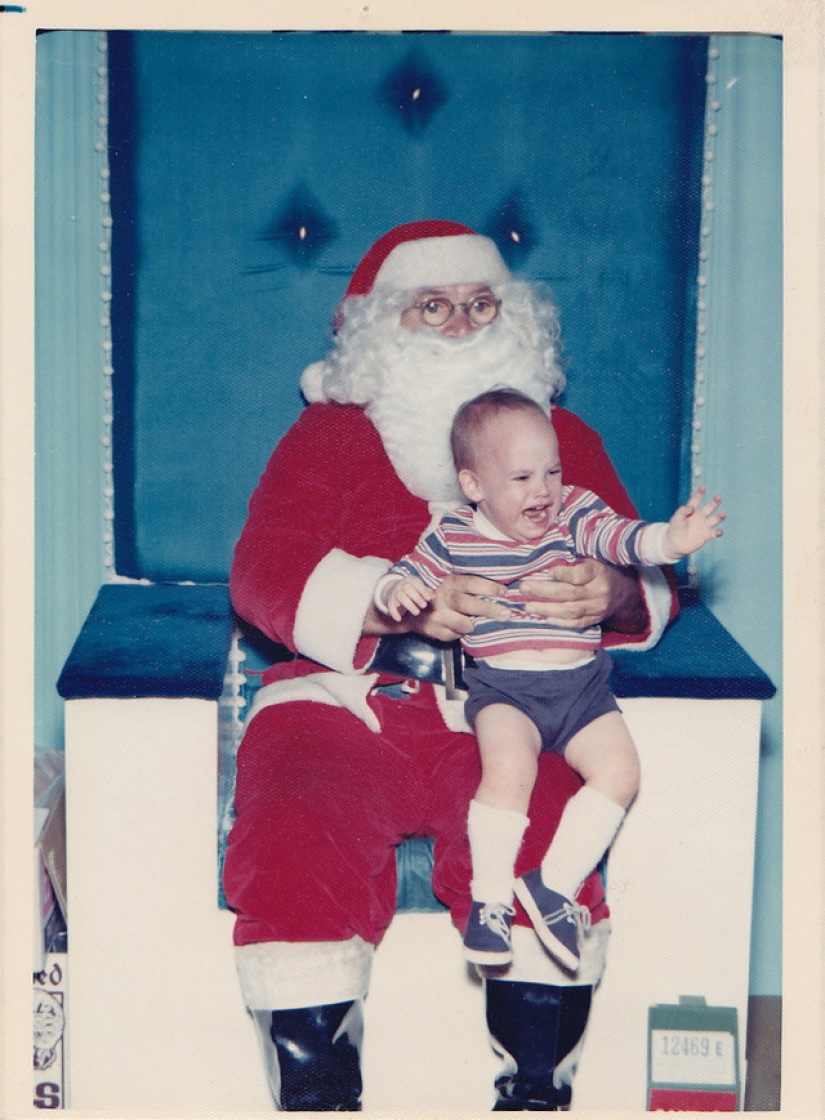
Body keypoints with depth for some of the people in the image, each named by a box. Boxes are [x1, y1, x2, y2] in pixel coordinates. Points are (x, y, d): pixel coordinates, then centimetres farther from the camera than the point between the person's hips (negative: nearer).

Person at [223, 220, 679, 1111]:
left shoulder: (563, 438, 19)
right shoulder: (330, 431, 13)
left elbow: (649, 578, 13)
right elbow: (264, 572, -3)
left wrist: (613, 594, -14)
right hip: (345, 704, 0)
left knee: (543, 836, -30)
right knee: (297, 840, -29)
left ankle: (534, 1090, -14)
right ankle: (315, 1095, -13)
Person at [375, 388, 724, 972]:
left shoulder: (574, 514, 4)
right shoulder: (453, 538, 3)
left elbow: (619, 536, -11)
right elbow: (404, 574, 7)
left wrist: (669, 540, -33)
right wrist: (398, 590, -19)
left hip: (583, 686, 3)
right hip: (503, 687, -3)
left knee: (619, 769, -17)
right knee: (509, 765, -29)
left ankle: (555, 885, -6)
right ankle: (492, 897, -13)